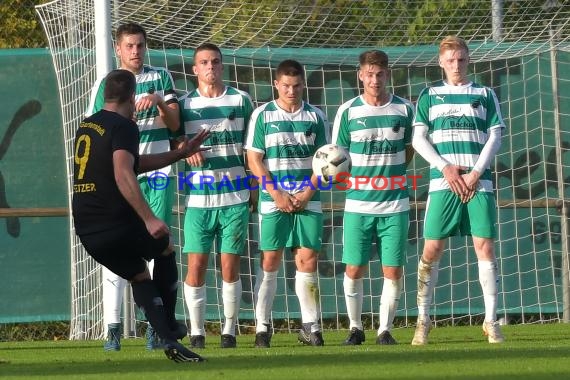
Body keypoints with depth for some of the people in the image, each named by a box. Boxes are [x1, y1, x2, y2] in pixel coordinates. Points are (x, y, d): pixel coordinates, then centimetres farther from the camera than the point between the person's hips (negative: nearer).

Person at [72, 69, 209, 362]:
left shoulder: (87, 126, 18)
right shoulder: (123, 127, -10)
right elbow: (123, 175, -25)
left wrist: (178, 154, 34)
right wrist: (149, 219, -31)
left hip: (87, 232, 7)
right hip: (117, 224, -7)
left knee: (139, 276, 19)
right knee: (165, 249, 21)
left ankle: (168, 339, 6)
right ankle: (169, 326, 21)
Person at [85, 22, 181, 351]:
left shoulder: (161, 78, 9)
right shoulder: (105, 85, 8)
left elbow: (174, 125, 3)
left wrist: (159, 101, -15)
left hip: (157, 175, 0)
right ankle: (113, 329, -8)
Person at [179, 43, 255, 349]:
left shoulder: (240, 100, 6)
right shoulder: (184, 105, 6)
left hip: (235, 197, 0)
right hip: (198, 198, 0)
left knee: (230, 265, 0)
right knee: (196, 265, -4)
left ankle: (229, 330, 9)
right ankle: (196, 331, 5)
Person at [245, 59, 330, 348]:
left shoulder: (315, 116, 9)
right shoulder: (262, 115, 3)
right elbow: (254, 159, 1)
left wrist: (307, 193, -6)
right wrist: (276, 194, -9)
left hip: (307, 201, 2)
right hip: (273, 201, -1)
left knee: (307, 260, -2)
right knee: (269, 261, -3)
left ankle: (310, 326, 4)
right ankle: (262, 327, 0)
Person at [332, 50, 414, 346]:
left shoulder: (404, 110, 4)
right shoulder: (348, 111, 1)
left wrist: (391, 176, 3)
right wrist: (356, 180, -10)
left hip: (394, 205, 0)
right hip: (358, 204, 0)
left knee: (393, 271, -2)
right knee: (353, 270, 0)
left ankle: (385, 329, 10)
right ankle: (355, 327, 17)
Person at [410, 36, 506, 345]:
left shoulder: (485, 95, 12)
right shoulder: (430, 96, 11)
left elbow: (495, 138, 7)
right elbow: (418, 139, 6)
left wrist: (476, 173, -6)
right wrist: (446, 168, -7)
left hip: (479, 183, 0)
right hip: (442, 183, 0)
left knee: (485, 246, -5)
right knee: (432, 249, -4)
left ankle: (491, 321, -1)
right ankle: (423, 320, 3)